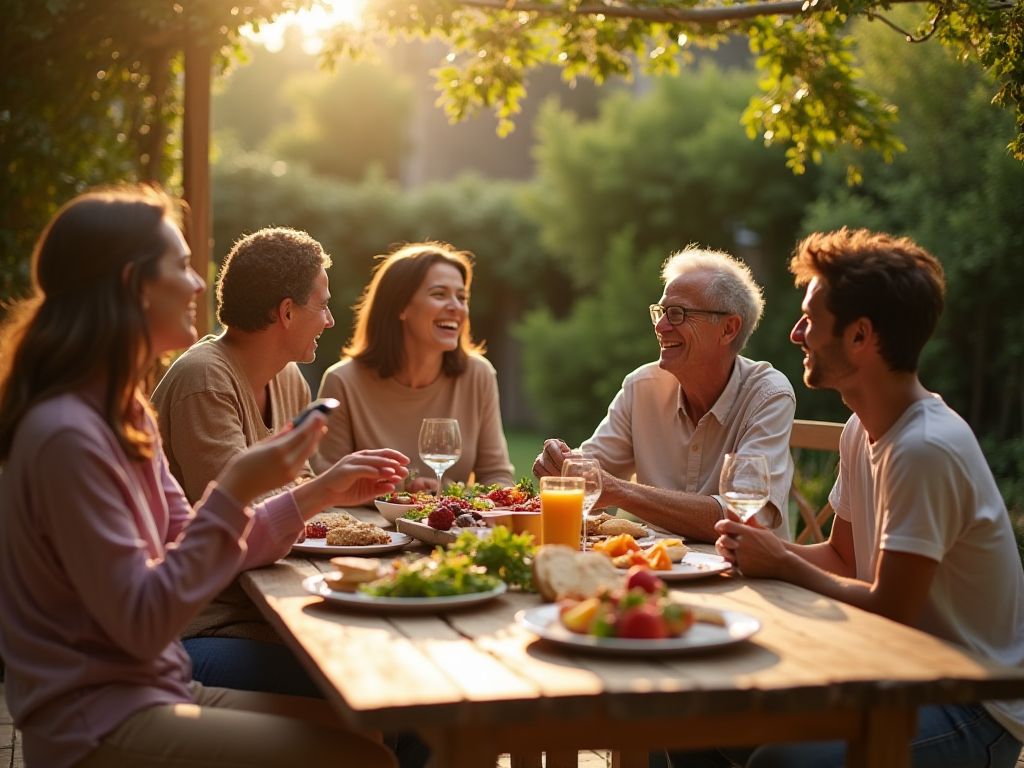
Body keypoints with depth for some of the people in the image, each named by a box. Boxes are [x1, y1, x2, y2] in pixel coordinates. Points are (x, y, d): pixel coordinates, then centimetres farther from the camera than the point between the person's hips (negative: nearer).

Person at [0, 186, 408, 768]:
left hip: (153, 691, 10)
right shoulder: (68, 433, -21)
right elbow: (141, 623, -21)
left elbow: (190, 551, 12)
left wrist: (322, 492, 9)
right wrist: (234, 493, -24)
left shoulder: (125, 412, 10)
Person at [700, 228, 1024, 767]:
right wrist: (762, 551, -3)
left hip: (975, 712, -9)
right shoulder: (863, 431, 6)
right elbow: (842, 557, 15)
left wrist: (781, 564, -9)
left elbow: (889, 611, -21)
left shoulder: (925, 450, -23)